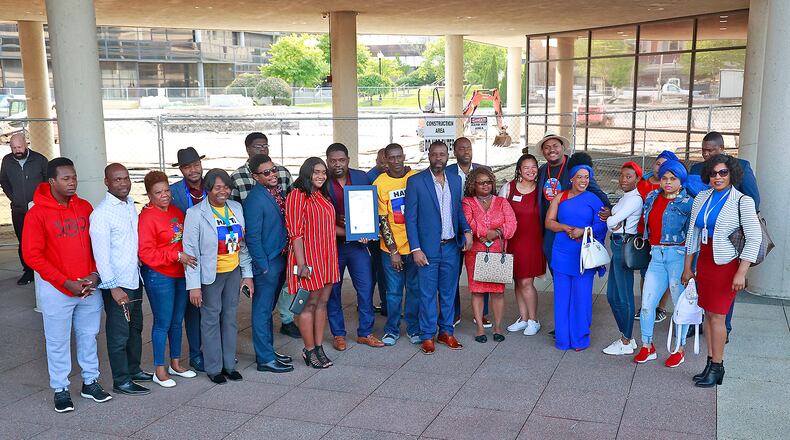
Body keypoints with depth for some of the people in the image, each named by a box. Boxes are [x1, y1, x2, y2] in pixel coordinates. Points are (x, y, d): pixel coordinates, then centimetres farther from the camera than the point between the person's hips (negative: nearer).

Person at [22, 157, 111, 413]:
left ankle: (90, 382, 27)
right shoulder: (37, 214, -10)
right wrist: (66, 283, -15)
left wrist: (95, 275, -6)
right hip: (56, 289, -4)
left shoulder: (85, 208, 2)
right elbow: (32, 256, -12)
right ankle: (60, 389, 20)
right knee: (58, 341, 7)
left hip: (89, 286, 4)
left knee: (88, 336, 14)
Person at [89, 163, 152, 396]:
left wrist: (140, 270, 14)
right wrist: (113, 287, -20)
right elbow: (101, 253, -18)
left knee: (135, 328, 19)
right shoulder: (101, 213, -16)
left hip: (135, 279, 8)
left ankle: (134, 370, 34)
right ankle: (121, 381, 14)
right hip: (117, 284, -8)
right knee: (119, 334, 3)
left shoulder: (131, 205, 8)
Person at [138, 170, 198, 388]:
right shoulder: (147, 217, -14)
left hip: (180, 273, 7)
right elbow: (146, 253, -18)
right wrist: (177, 256, -21)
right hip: (159, 276, -7)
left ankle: (175, 363, 29)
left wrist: (187, 257, 8)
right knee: (163, 323, 1)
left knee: (177, 321, 15)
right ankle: (159, 370, 14)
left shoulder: (175, 211, 8)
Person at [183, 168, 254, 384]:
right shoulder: (195, 213, -11)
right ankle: (214, 368, 17)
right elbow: (190, 251, -11)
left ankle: (229, 364, 25)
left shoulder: (236, 208, 4)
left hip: (233, 272, 5)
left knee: (230, 318, 12)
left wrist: (247, 274, 8)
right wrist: (194, 285, -14)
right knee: (211, 320, 4)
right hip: (210, 275, -5)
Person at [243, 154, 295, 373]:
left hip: (280, 259, 8)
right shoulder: (255, 199, -17)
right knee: (262, 311, 2)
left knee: (268, 308, 19)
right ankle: (265, 359, 10)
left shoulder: (278, 191, 7)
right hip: (266, 263, -8)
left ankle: (267, 350, 31)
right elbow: (252, 237, -17)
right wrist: (263, 266, -15)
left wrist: (284, 257, 11)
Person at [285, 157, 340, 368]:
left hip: (327, 257, 8)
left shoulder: (323, 196, 15)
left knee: (322, 302, 11)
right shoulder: (298, 195, -11)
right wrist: (301, 264, -20)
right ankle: (309, 350, 11)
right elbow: (295, 232, -16)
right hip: (308, 257, -8)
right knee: (310, 304, 1)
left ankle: (319, 347, 20)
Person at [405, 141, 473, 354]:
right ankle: (428, 336, 15)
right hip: (428, 248, -4)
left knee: (448, 292, 12)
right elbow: (410, 218, -7)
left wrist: (466, 230, -2)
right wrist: (415, 249, -11)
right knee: (427, 293, 3)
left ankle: (446, 332, 25)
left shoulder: (455, 180, 8)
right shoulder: (415, 181, -6)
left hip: (451, 247, 4)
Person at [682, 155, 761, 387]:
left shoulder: (742, 201, -8)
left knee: (717, 316, -4)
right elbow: (693, 233, 13)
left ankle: (717, 367, 7)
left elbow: (754, 238, -11)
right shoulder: (701, 198, 8)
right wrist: (687, 267, 14)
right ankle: (710, 364, 19)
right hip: (704, 261, 5)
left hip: (726, 263, -5)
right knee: (708, 314, 9)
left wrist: (741, 273, -16)